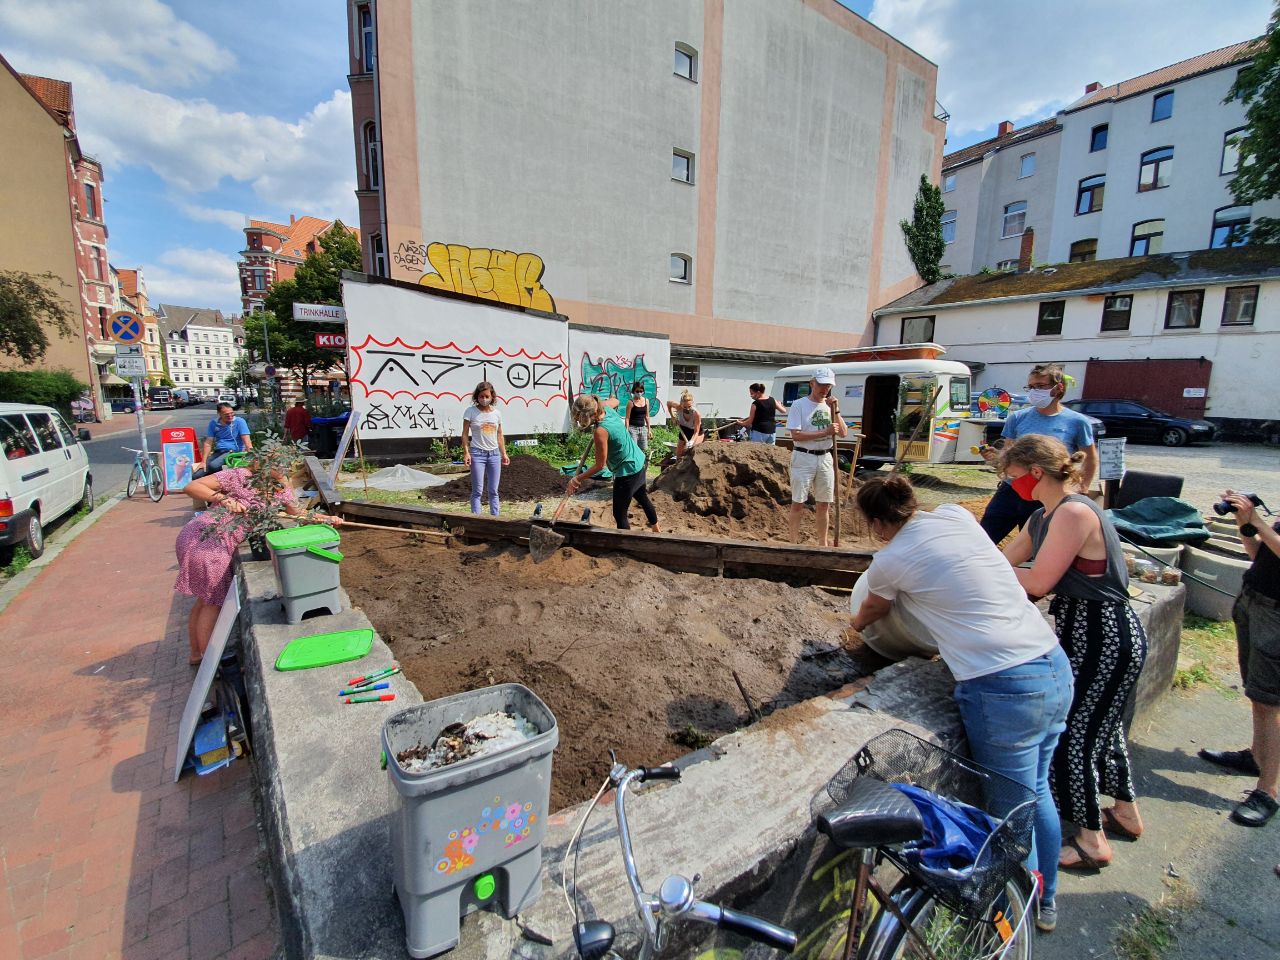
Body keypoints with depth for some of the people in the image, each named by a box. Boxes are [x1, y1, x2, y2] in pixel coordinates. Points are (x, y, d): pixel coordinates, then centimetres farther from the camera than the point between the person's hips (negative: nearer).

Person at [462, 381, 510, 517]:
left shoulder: (496, 413, 7)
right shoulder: (470, 411, -3)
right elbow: (465, 434, -4)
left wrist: (504, 453, 10)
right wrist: (466, 452, -12)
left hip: (494, 454, 4)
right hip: (477, 454, -4)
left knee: (493, 491, 9)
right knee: (478, 491, -1)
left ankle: (495, 517, 17)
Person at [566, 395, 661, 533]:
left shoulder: (600, 431, -32)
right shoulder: (606, 407, -9)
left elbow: (600, 465, -22)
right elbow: (614, 400, 20)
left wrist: (577, 479, -15)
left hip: (628, 472, -10)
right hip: (638, 462, 10)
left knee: (619, 514, 3)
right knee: (642, 498, 31)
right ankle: (656, 529, 53)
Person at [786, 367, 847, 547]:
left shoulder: (830, 405, 10)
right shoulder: (799, 404, -6)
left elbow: (843, 433, 4)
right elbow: (796, 435, -16)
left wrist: (835, 411, -8)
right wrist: (825, 432, -19)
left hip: (825, 458, 5)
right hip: (803, 458, -5)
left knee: (824, 504, 11)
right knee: (798, 503, -1)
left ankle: (823, 543, 23)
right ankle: (794, 543, 8)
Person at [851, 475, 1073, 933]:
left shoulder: (888, 562, -8)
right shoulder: (956, 514, 5)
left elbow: (870, 613, 15)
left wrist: (855, 623, 36)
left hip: (1003, 689, -8)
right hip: (1056, 666, 8)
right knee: (1037, 791, 25)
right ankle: (1045, 902, 45)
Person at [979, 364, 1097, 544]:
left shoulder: (1077, 422, -1)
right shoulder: (1017, 418, 1)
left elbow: (1091, 458, 11)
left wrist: (1080, 491, 5)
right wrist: (996, 458, -15)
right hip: (1010, 492, 1)